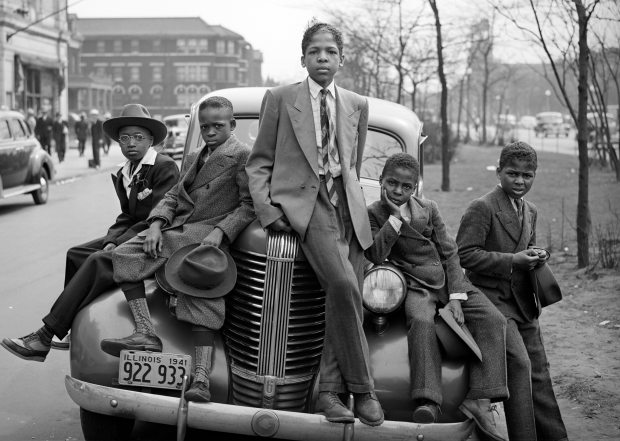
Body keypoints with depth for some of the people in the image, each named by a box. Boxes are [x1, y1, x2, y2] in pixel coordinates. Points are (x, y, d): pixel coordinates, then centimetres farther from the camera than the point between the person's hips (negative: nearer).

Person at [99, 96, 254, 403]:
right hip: (177, 228, 8)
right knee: (124, 255, -11)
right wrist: (156, 225, 1)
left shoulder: (242, 155, 4)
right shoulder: (198, 157, 29)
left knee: (201, 295, -24)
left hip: (208, 234, -7)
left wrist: (220, 231, -19)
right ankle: (146, 334, -18)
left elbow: (249, 205, -6)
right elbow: (174, 195, 21)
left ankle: (201, 379, -32)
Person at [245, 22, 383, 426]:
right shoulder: (280, 99, 9)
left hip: (348, 205, 4)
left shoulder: (357, 105, 18)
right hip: (302, 201, -4)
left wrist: (350, 200, 15)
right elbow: (259, 162, 8)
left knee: (347, 297, -9)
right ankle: (361, 386, -13)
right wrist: (266, 208, -5)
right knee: (343, 285, -25)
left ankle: (329, 390, 1)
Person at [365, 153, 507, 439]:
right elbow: (376, 256, -14)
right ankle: (427, 404, -47)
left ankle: (479, 399, -24)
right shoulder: (374, 214, 2)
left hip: (448, 282, 4)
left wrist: (455, 297, -6)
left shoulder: (429, 209, 10)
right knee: (421, 322, -37)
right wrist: (396, 217, -15)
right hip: (416, 287, -4)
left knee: (493, 320, -18)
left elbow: (450, 254, 6)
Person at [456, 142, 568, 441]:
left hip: (523, 303, 8)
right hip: (493, 298, -8)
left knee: (538, 369, 11)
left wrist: (534, 257, 4)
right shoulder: (482, 208, -12)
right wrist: (512, 260, -21)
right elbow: (465, 254, -18)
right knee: (519, 364, -19)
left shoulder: (529, 211, 15)